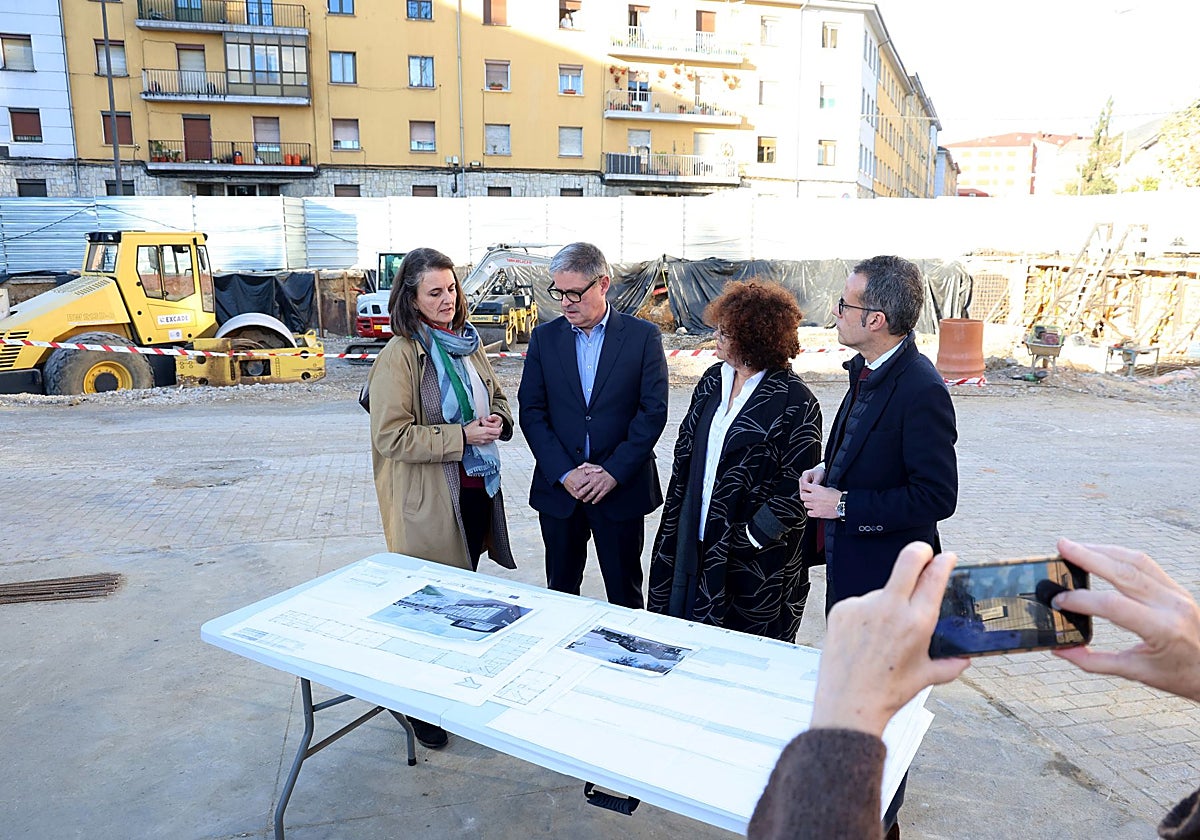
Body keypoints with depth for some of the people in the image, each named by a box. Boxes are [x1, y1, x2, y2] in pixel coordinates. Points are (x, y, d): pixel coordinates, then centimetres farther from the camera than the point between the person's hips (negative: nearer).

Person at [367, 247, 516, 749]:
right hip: (428, 500, -7)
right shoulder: (400, 355, -14)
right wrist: (462, 435, -21)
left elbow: (496, 395, 22)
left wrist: (498, 420, -2)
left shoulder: (467, 342, 9)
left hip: (477, 488, 7)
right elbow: (391, 436, -18)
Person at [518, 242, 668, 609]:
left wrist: (613, 472, -14)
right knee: (560, 590, 14)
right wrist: (564, 473, -11)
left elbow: (653, 411, -8)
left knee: (625, 593, 11)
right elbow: (531, 411, -1)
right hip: (558, 485, 2)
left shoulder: (643, 336, -4)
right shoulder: (544, 338, 4)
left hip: (622, 487, -2)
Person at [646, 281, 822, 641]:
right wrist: (676, 523, 6)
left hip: (757, 556, -6)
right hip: (696, 536, 6)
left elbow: (798, 486, -16)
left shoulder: (795, 401, -16)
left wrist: (755, 536, -18)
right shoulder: (713, 380, 5)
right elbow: (685, 452, 11)